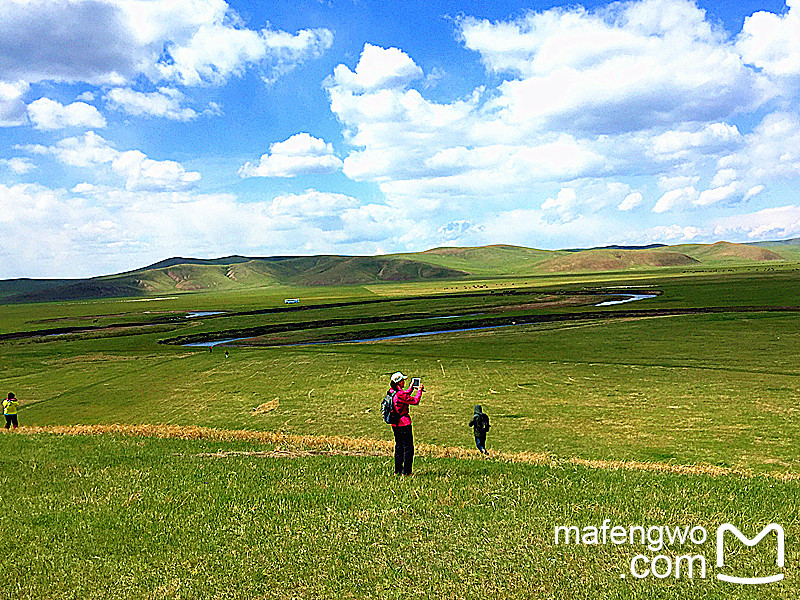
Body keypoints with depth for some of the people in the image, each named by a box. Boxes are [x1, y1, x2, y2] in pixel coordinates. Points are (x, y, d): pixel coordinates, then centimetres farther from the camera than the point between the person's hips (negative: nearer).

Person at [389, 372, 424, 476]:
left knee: (399, 447, 17)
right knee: (408, 448, 0)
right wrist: (419, 390, -4)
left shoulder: (392, 392, 6)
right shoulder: (400, 394, -22)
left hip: (395, 424, 9)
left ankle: (398, 470, 23)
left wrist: (411, 388, 25)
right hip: (404, 424, -9)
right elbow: (415, 401, -16)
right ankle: (406, 472, 3)